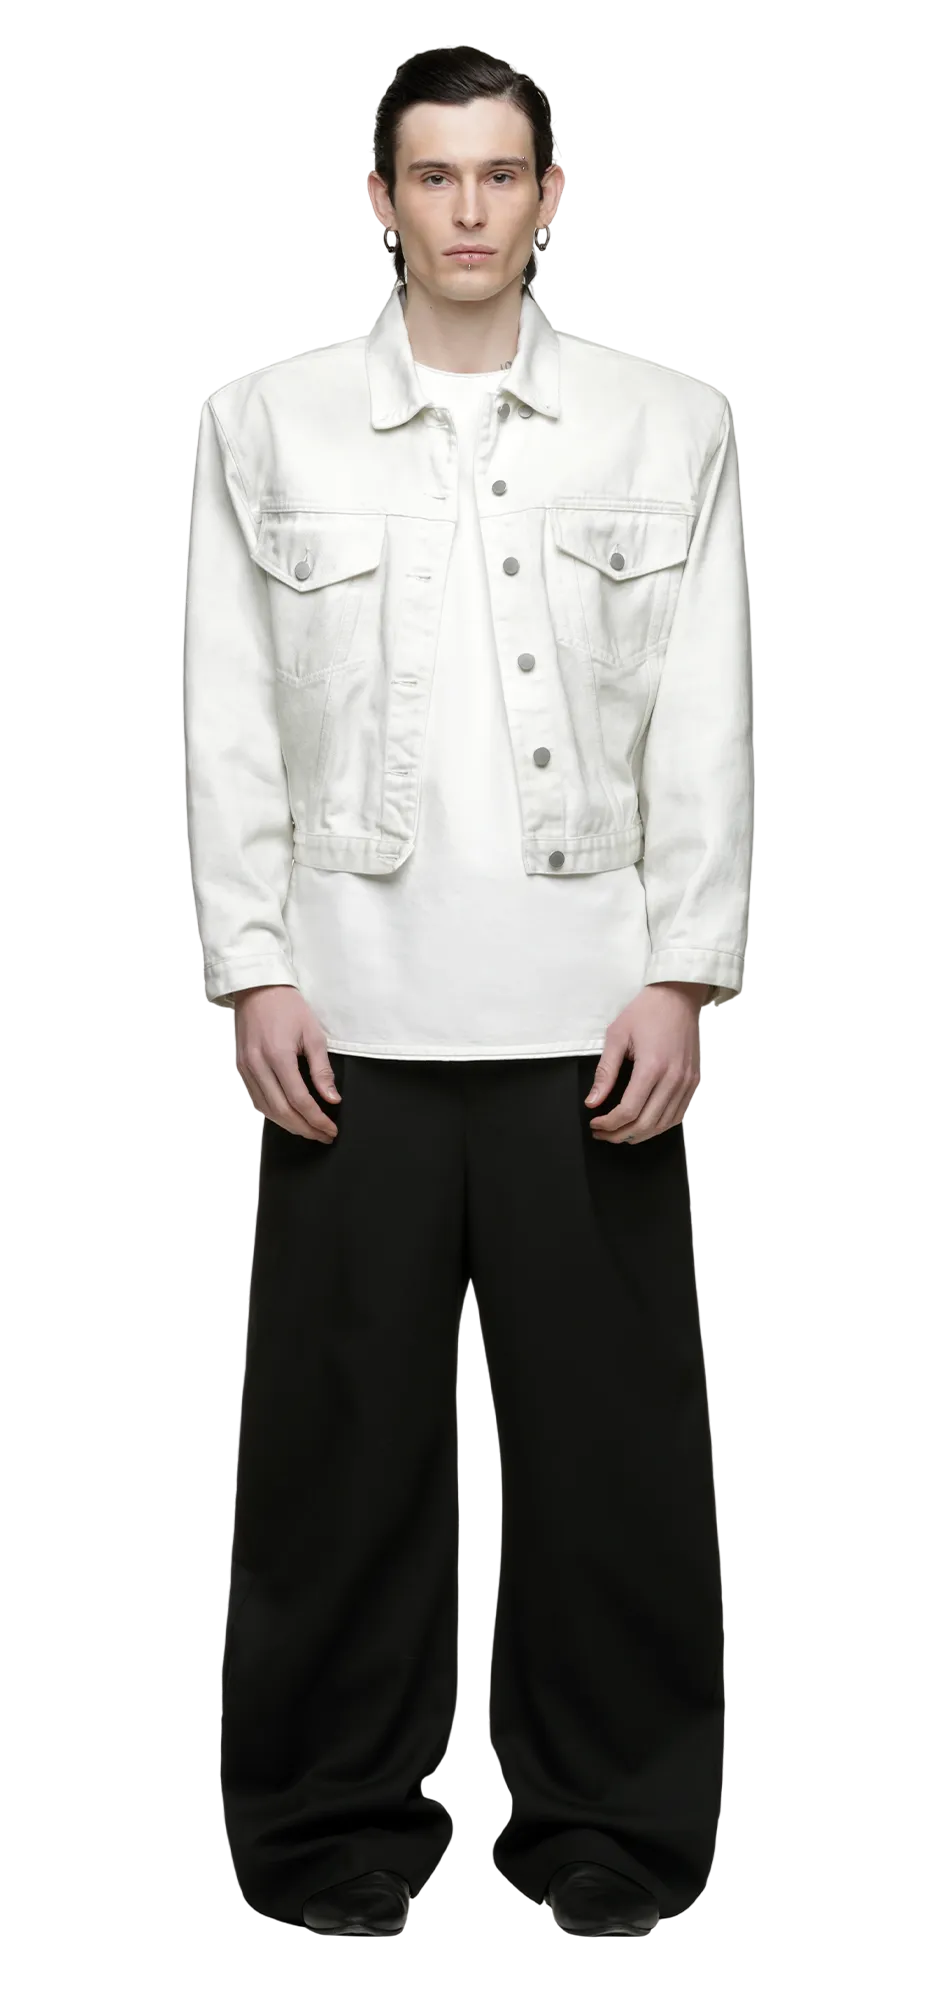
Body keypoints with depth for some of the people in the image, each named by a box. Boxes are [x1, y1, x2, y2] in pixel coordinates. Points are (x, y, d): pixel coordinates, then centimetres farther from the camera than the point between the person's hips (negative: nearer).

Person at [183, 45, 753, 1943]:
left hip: (588, 1002, 0)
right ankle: (340, 1812, 20)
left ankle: (607, 1820, 19)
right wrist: (253, 969, -3)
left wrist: (684, 975, -5)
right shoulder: (266, 425, 8)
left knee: (610, 1416, 4)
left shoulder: (667, 425, 8)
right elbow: (230, 718, 4)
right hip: (353, 1000, 0)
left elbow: (706, 724, 3)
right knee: (346, 1418, 5)